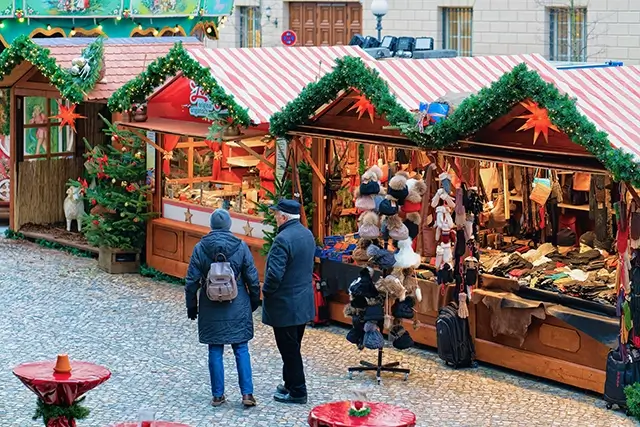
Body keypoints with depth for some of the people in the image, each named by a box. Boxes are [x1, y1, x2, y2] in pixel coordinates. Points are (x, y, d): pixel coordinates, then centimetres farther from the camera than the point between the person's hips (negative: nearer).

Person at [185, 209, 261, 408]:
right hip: (237, 308, 0)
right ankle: (247, 393, 2)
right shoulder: (240, 246, -6)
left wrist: (191, 306, 8)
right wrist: (254, 301, 13)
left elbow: (192, 281, -3)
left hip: (211, 309, 0)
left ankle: (218, 395, 11)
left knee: (215, 352, 8)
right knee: (241, 350, 7)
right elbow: (252, 278, -2)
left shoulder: (200, 248, -6)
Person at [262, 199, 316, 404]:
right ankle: (291, 384, 29)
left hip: (285, 305, -9)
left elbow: (275, 273, -27)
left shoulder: (283, 239, -24)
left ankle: (297, 392, 8)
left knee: (289, 350, 2)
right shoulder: (307, 234, 6)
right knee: (293, 347, 20)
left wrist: (266, 291, -10)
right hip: (304, 302, 9)